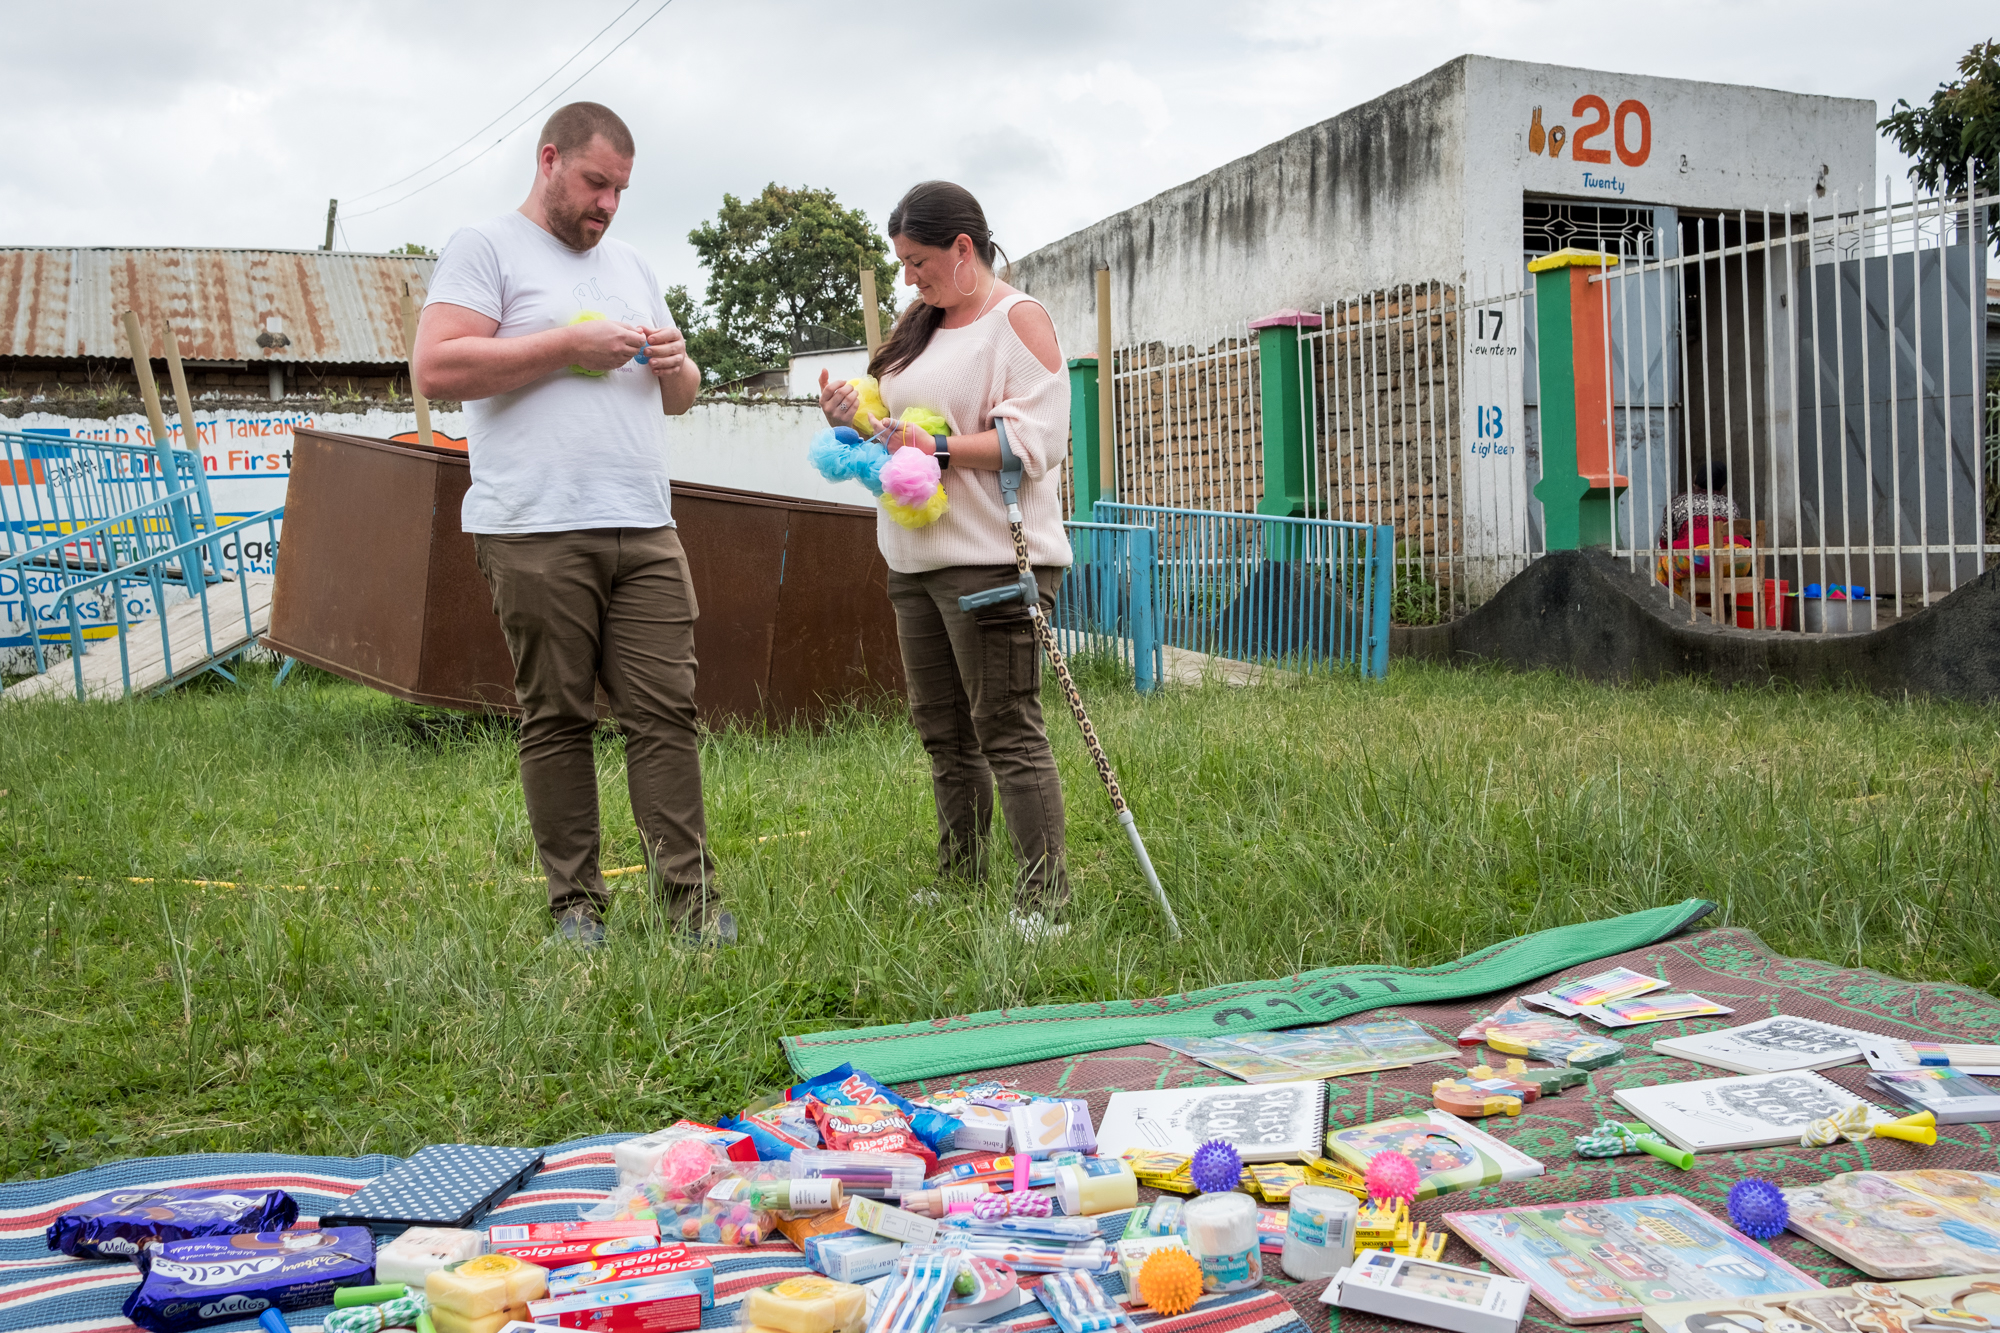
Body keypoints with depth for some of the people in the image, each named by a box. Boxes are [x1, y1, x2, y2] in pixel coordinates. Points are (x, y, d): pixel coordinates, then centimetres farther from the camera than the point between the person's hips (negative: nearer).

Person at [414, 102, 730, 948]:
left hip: (645, 529, 5)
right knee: (556, 720, -1)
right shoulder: (487, 248, 5)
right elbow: (435, 370, -9)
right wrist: (568, 345, -10)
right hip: (537, 532, -5)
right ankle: (575, 904, 7)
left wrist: (674, 363, 6)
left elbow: (681, 399, 29)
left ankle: (690, 894, 1)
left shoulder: (631, 266, 25)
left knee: (666, 712, -1)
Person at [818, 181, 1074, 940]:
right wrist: (856, 419, 8)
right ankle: (960, 879, 22)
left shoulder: (1018, 320, -5)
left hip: (991, 560, -9)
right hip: (915, 561, 9)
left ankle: (1043, 899, -4)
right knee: (942, 731, 12)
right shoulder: (923, 326, 21)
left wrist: (941, 448, -22)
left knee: (1007, 730, -9)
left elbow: (1037, 440, -15)